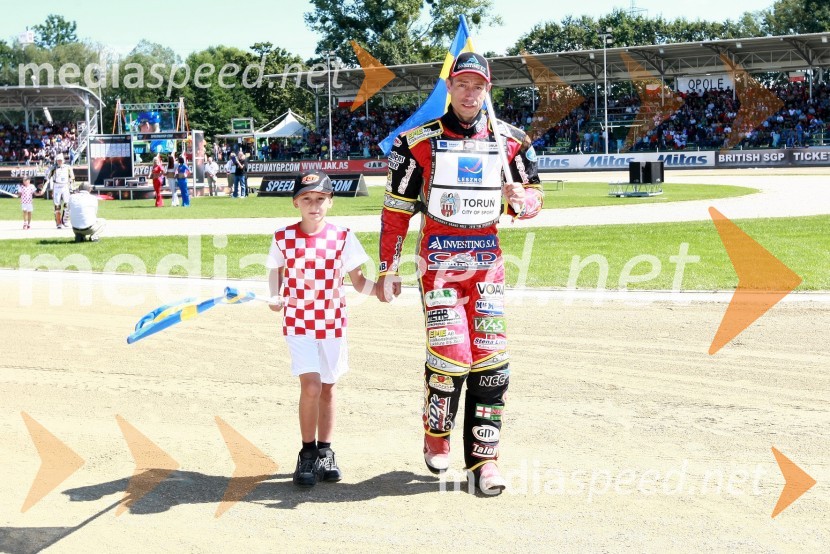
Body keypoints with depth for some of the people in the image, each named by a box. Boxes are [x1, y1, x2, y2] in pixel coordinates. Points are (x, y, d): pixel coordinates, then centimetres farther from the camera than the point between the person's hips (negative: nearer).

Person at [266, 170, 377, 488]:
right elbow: (276, 271, 10)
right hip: (298, 322, -2)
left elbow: (357, 280, -2)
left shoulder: (342, 238, -4)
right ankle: (307, 454, 3)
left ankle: (325, 452, 28)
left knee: (327, 389, 12)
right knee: (311, 385, -14)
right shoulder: (283, 238, -4)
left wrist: (378, 288, -22)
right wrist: (275, 297, -9)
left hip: (332, 323, 2)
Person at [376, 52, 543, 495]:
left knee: (490, 361, -2)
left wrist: (523, 200, -14)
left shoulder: (510, 141, 6)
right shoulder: (418, 142, -1)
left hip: (487, 262, 3)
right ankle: (436, 435, 15)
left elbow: (533, 196, 11)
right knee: (451, 358, -13)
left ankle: (482, 457, 8)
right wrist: (388, 270, 0)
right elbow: (396, 209, 2)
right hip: (438, 260, -3)